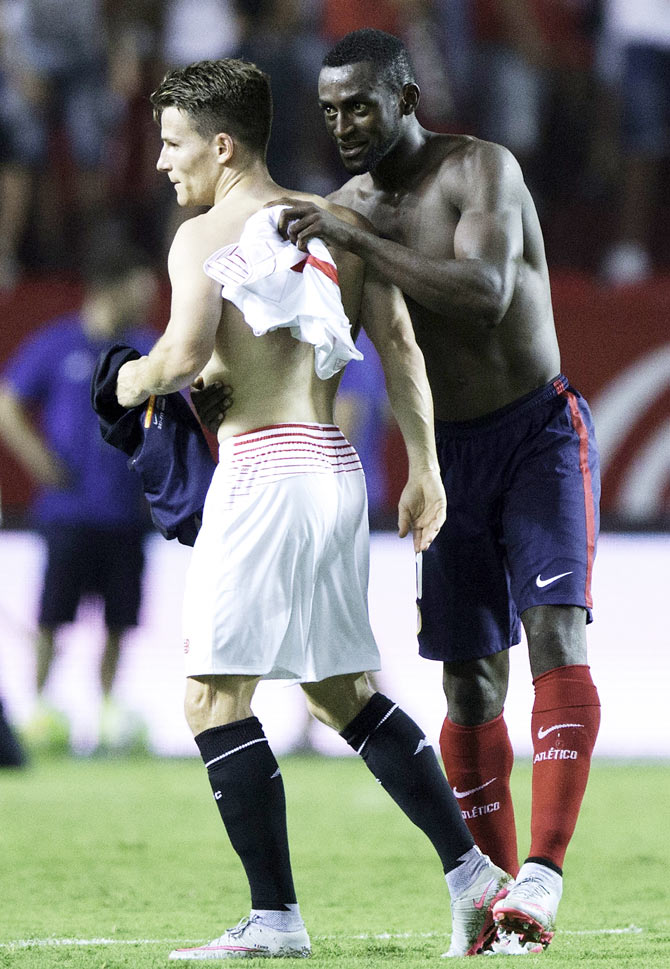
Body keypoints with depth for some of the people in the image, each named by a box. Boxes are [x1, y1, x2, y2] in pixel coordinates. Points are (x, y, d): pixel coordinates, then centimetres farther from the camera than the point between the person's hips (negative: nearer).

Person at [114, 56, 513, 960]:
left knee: (215, 694, -2)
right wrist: (425, 469, 11)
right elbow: (399, 342, 9)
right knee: (343, 690, 17)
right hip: (338, 468, 8)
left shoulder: (203, 236, -6)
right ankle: (471, 871, 11)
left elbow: (184, 355, -19)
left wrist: (138, 380, 3)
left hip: (264, 469, -8)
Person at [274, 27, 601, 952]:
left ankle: (544, 873, -33)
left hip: (541, 433, -6)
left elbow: (485, 294, -32)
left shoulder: (483, 170, -16)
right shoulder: (346, 206, 3)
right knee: (469, 682, 3)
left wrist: (356, 240, -35)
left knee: (555, 633, -22)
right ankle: (493, 884, 11)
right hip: (450, 456, 6)